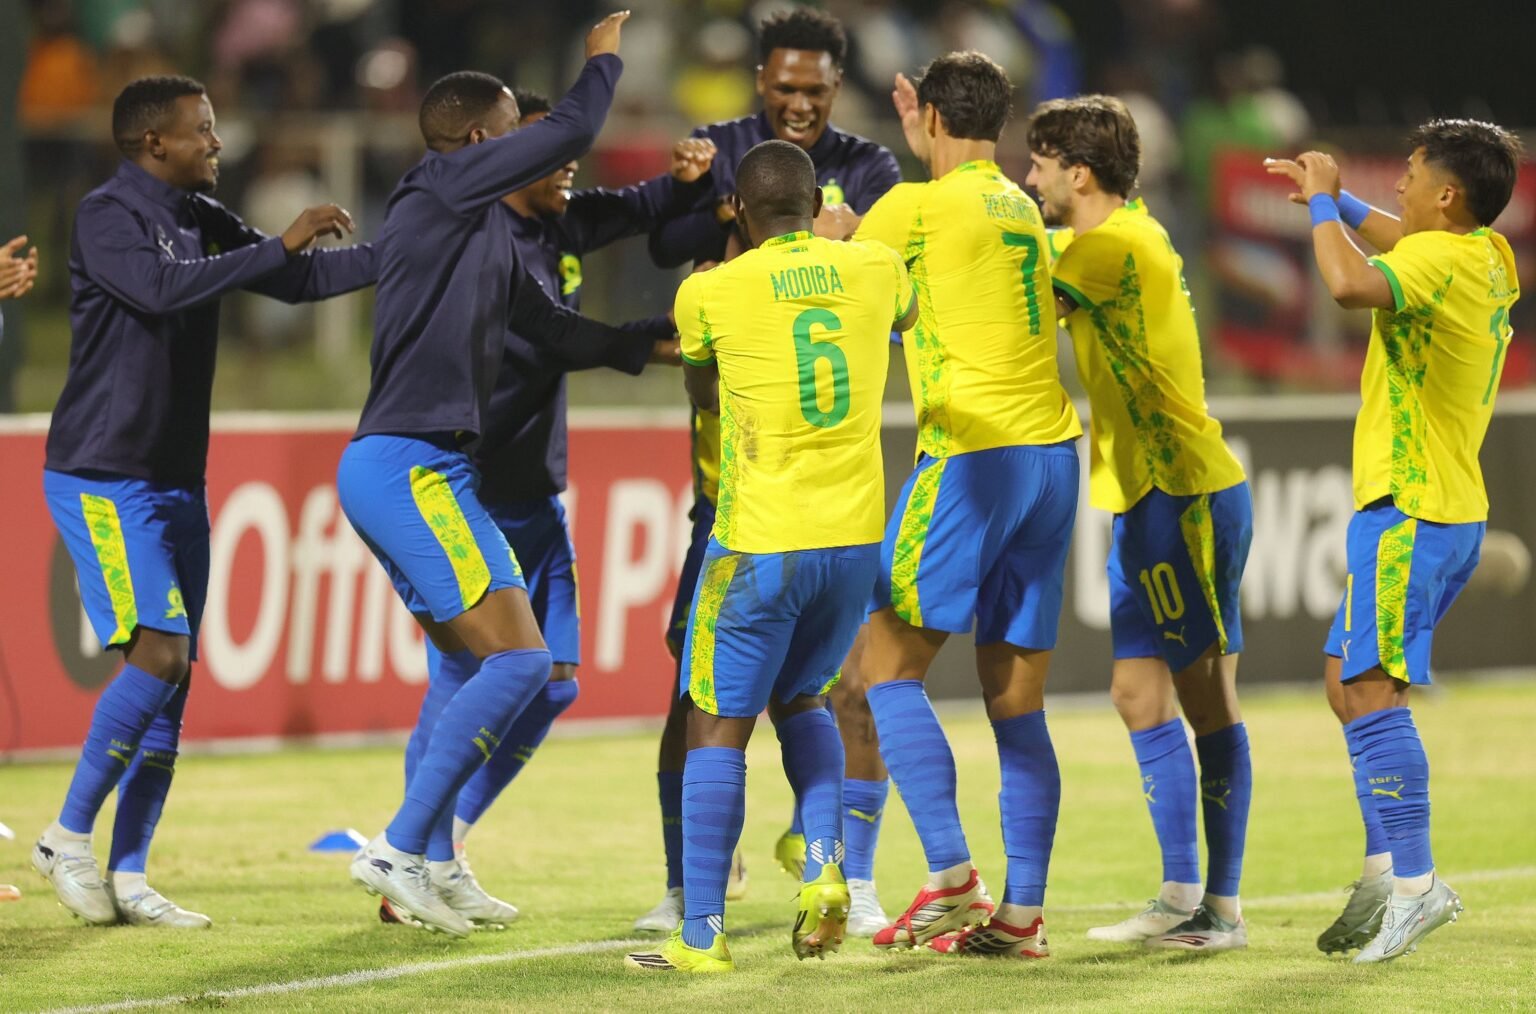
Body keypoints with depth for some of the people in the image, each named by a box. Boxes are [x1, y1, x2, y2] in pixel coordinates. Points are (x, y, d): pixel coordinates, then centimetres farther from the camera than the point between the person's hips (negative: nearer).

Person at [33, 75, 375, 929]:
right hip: (104, 481, -8)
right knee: (159, 652, -18)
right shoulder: (108, 218, -12)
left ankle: (128, 879, 6)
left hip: (176, 483, 8)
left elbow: (296, 279, 15)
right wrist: (280, 246, -26)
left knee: (174, 678, 4)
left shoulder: (202, 220, 11)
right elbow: (166, 286, -29)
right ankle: (70, 838, -6)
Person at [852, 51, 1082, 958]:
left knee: (890, 663, -2)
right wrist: (924, 144, 45)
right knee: (1017, 699, 7)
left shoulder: (918, 206, -5)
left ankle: (951, 878, -14)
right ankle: (1022, 911, 5)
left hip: (974, 454, -7)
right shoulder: (1021, 210, 16)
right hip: (1053, 451, 7)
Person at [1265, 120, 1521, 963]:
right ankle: (1383, 864, 17)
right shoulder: (1489, 259, 13)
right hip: (1450, 510, 10)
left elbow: (1351, 284, -35)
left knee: (1370, 688, -16)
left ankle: (1414, 879, -22)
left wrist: (1324, 205, -19)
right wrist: (1336, 199, 27)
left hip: (1408, 512, -10)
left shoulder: (1440, 258, -16)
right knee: (1346, 680, 17)